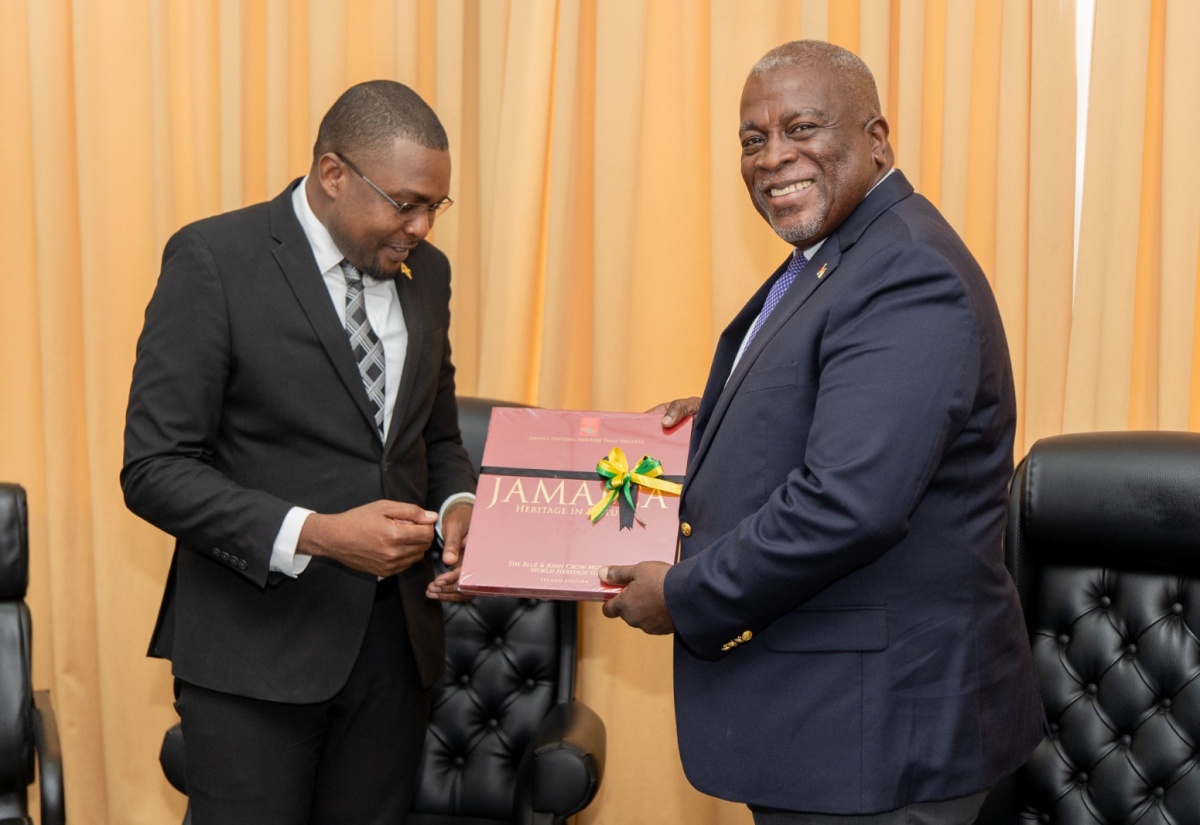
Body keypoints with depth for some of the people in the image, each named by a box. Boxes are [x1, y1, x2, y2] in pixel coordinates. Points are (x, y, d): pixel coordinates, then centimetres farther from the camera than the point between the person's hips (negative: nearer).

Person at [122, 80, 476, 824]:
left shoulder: (425, 272, 7)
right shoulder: (213, 260, -11)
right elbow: (154, 470, -13)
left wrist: (457, 508, -3)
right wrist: (317, 535, -23)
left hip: (393, 640, 5)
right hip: (255, 650, -5)